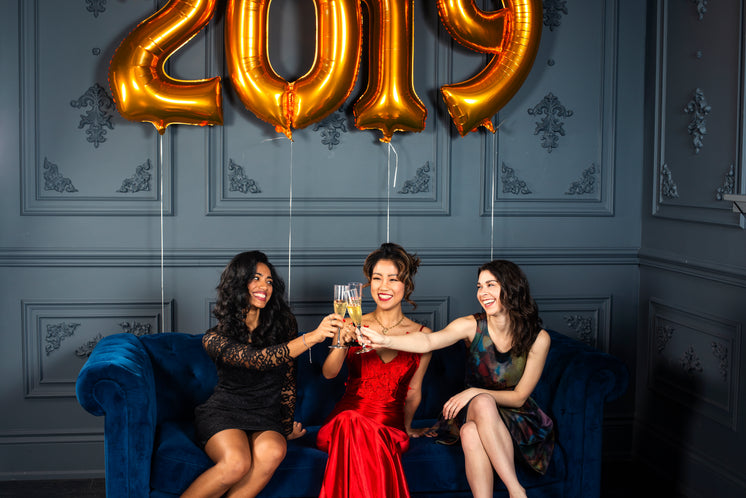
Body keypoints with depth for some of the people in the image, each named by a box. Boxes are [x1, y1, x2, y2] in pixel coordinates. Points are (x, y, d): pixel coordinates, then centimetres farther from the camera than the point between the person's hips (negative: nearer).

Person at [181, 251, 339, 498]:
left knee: (272, 452, -34)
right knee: (237, 462, -34)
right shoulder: (215, 338, -6)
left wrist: (287, 425, 14)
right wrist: (312, 337, -34)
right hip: (223, 413, -2)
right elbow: (256, 359, -24)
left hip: (267, 418, 3)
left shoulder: (284, 324, 5)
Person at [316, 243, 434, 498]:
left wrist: (406, 427, 24)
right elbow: (329, 373, -7)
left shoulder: (422, 334, 7)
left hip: (390, 426, -1)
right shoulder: (355, 325, 7)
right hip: (347, 417, 1)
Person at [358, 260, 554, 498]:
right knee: (483, 403, -36)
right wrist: (385, 340, -44)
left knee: (471, 432, -35)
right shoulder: (472, 326, -10)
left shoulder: (538, 338, -11)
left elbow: (519, 397, -7)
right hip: (475, 411, 2)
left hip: (517, 419, -1)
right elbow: (428, 341, -27)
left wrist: (474, 392, -18)